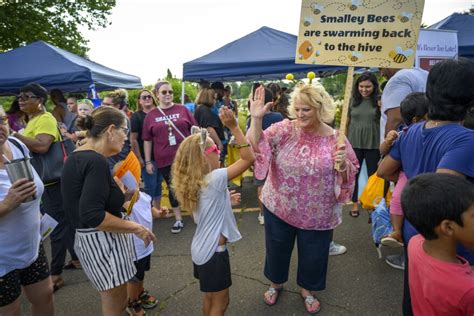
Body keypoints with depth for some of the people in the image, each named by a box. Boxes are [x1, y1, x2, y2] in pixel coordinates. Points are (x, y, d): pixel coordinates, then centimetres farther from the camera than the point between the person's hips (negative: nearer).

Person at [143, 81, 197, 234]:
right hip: (165, 160, 1)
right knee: (173, 189, 12)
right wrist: (148, 161, 2)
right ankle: (178, 219, 27)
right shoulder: (151, 116, 1)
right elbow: (147, 140, 4)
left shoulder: (182, 110, 0)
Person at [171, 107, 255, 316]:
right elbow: (249, 158, -24)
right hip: (213, 251, -8)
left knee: (210, 298, 25)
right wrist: (233, 127, -25)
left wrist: (226, 198, 13)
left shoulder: (193, 182, 1)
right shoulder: (215, 178, -24)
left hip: (202, 249, 9)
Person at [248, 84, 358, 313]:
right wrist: (256, 119, -30)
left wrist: (343, 164, -24)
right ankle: (275, 283, 51)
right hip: (278, 207, 1)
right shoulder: (284, 129, -10)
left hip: (317, 214, 0)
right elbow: (256, 148, -19)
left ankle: (307, 289, 49)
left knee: (313, 254, 18)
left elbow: (349, 177, -2)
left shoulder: (336, 139, -9)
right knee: (277, 249, 20)